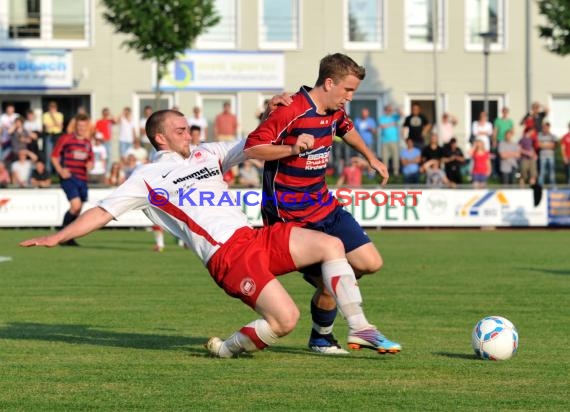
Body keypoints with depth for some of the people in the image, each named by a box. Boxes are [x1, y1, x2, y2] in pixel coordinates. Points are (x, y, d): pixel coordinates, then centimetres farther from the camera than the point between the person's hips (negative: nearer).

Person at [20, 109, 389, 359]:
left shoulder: (207, 154, 20)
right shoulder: (149, 177, 4)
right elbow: (104, 211, 1)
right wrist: (58, 237, -7)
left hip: (256, 236, 7)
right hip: (227, 256, -7)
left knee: (331, 245, -5)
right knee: (286, 319, -22)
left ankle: (360, 328, 1)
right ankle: (231, 347, 4)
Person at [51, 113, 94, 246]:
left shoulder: (87, 143, 15)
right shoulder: (66, 139, -2)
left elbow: (90, 160, 22)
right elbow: (54, 156, 1)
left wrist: (90, 164, -2)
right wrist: (60, 170, -13)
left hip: (82, 179, 6)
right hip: (69, 177, -6)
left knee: (78, 210, 7)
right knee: (76, 205, -20)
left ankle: (69, 238, 19)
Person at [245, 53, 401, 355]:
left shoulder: (335, 113, 5)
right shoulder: (290, 112, -21)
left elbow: (347, 130, 30)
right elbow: (251, 148, -22)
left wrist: (371, 158, 34)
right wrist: (292, 149, -34)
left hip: (324, 205, 8)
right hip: (290, 214, -8)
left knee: (370, 263, 1)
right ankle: (321, 338, 17)